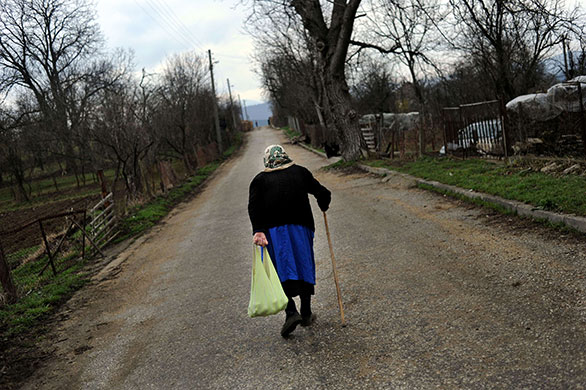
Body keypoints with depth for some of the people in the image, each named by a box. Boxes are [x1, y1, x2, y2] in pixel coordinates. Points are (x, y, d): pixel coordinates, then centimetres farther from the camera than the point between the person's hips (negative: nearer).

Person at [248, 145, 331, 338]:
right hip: (300, 225, 1)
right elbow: (323, 194, 13)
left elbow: (254, 207, -6)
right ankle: (306, 313, 19)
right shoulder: (300, 172, 16)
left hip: (273, 229, -1)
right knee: (303, 265, 13)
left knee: (282, 270, 1)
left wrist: (258, 230, -17)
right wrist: (323, 206, 34)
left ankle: (291, 312, -15)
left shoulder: (260, 179, 12)